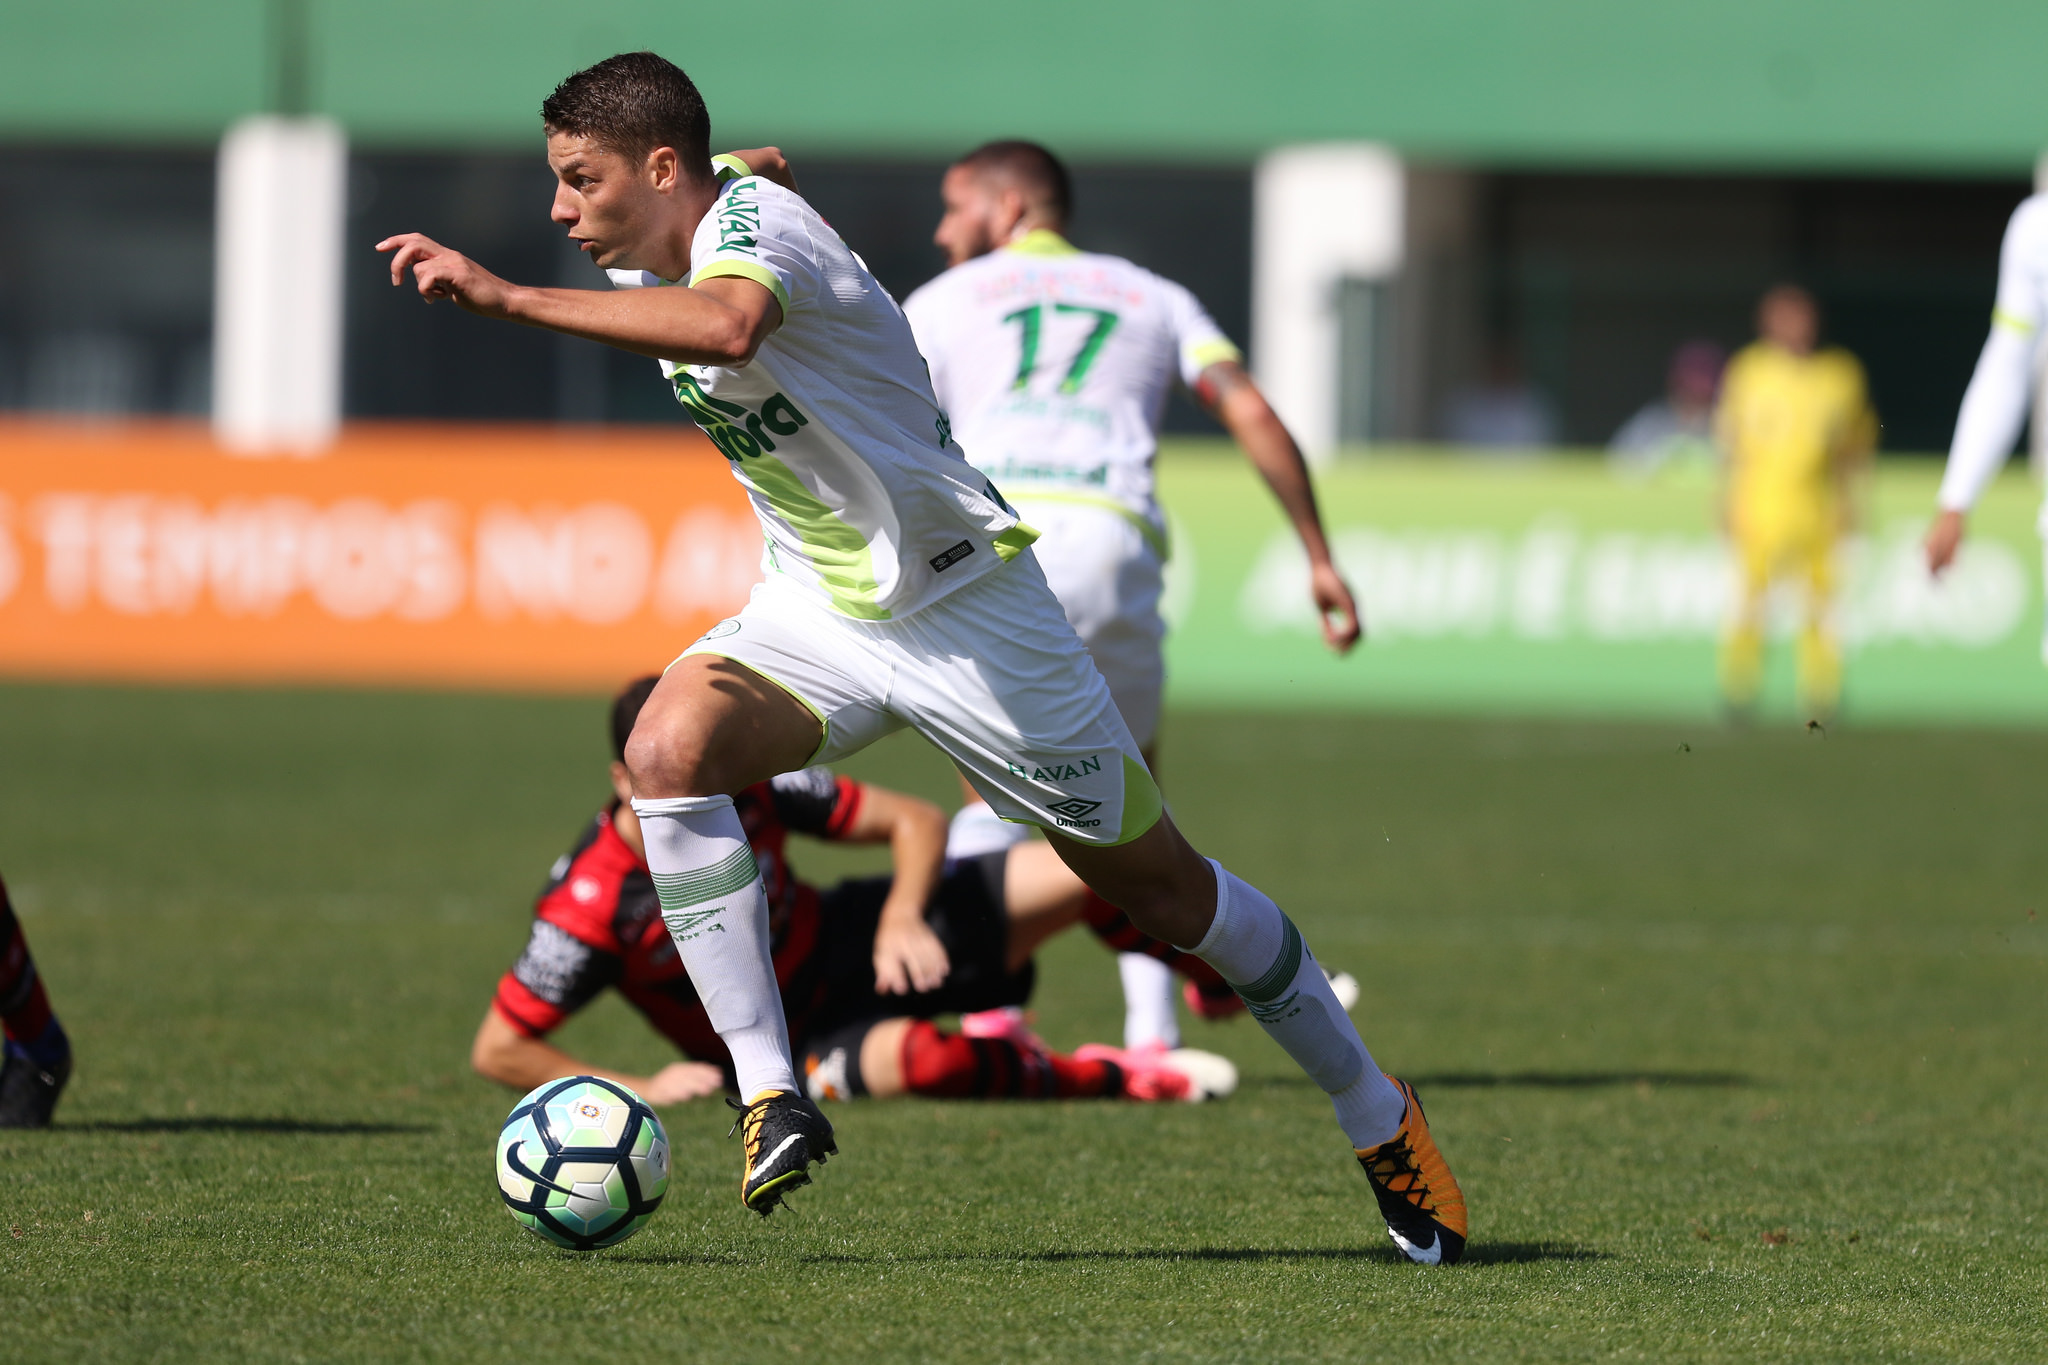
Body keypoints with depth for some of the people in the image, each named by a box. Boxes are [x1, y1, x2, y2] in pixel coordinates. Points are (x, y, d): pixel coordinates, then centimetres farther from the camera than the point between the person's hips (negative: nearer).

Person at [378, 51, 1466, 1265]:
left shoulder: (755, 223, -25)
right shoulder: (663, 256, 0)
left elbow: (726, 324, -51)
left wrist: (506, 297, -52)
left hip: (964, 604, -7)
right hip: (815, 609, 7)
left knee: (1157, 881, 4)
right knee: (668, 749, -24)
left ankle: (1379, 1117, 23)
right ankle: (771, 1095, -23)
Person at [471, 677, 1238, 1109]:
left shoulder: (749, 786, -17)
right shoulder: (589, 908, -27)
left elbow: (917, 823, -8)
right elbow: (497, 1050, -21)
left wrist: (902, 918, -27)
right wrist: (639, 1090, -26)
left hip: (845, 944, 4)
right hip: (783, 1044, -4)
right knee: (908, 1057, -42)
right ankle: (1114, 1078, -15)